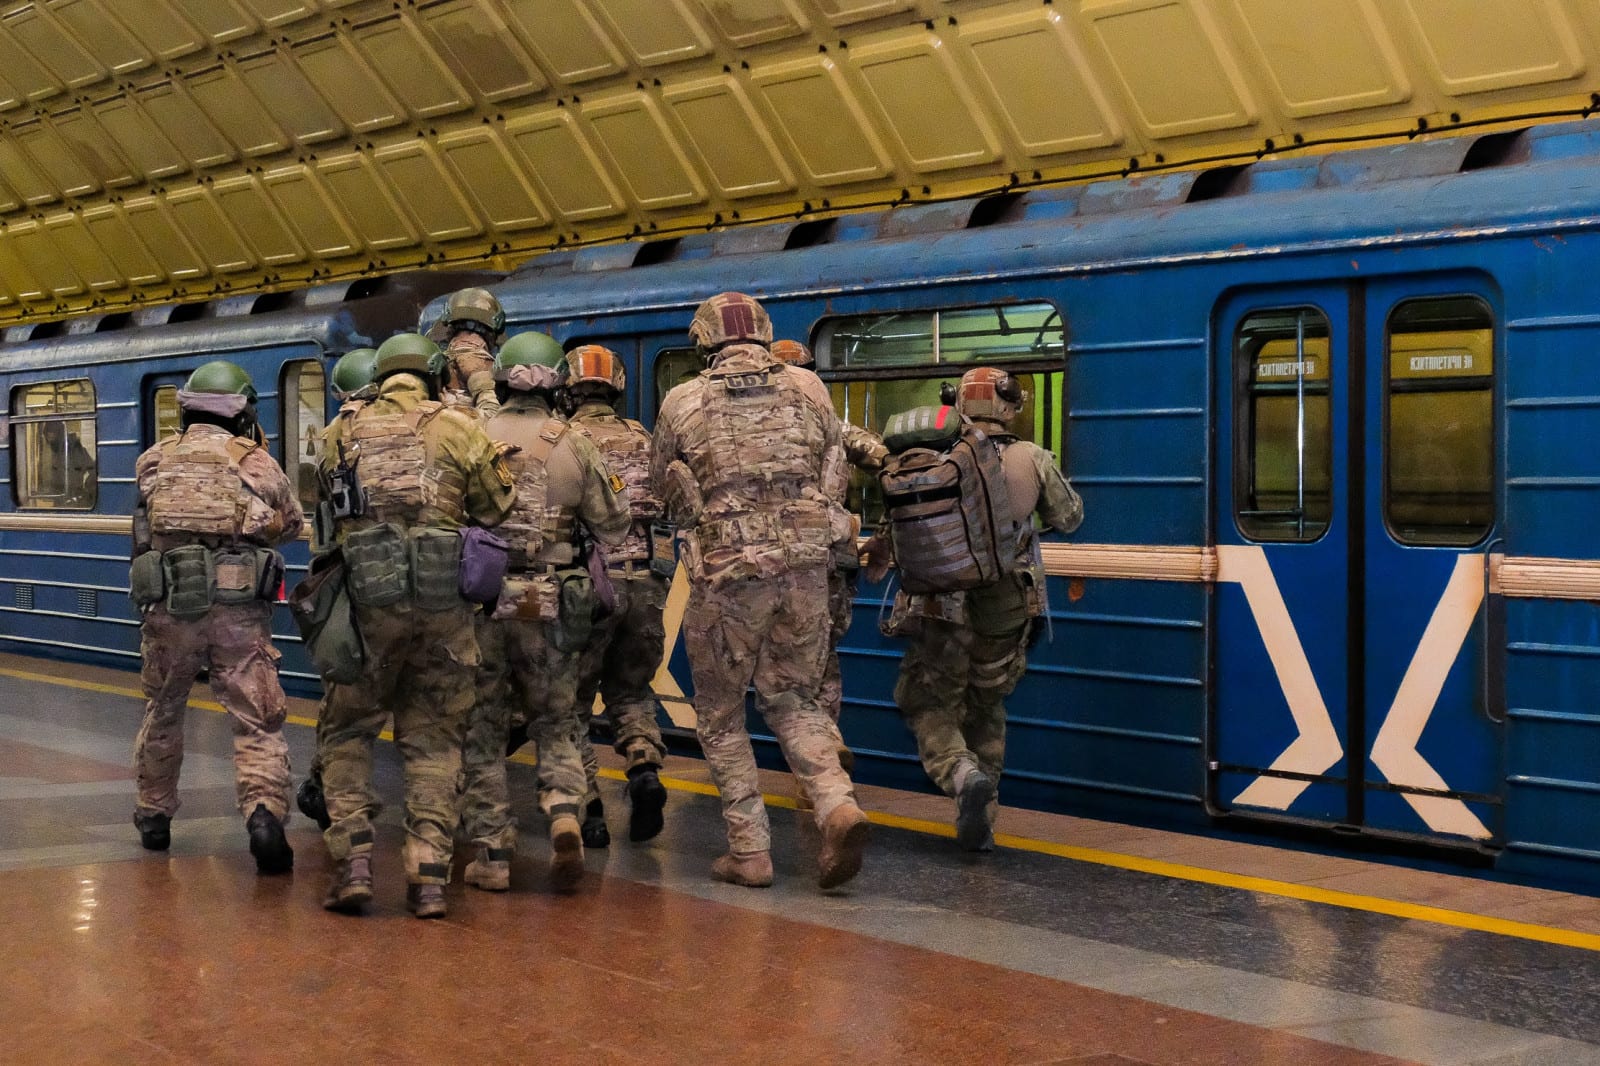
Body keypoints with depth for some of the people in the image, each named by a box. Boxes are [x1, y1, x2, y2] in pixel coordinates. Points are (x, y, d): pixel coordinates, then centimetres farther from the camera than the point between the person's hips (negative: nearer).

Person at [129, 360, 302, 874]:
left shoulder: (154, 462, 8)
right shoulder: (257, 462, 3)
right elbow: (290, 524, 16)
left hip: (168, 606, 2)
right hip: (238, 609, -2)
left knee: (163, 711, 22)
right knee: (257, 721, 0)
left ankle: (154, 815, 33)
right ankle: (264, 812, -20)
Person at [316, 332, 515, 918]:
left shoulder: (343, 430, 8)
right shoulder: (459, 429, 4)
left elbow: (331, 505, 12)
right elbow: (500, 509, 6)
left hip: (368, 601, 0)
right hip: (444, 604, 0)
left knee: (348, 729, 13)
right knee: (434, 738, 9)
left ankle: (353, 860, 0)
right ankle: (429, 875, 4)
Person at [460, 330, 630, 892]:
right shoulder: (574, 446, -1)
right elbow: (613, 528, 5)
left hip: (480, 599, -1)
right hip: (549, 606, 1)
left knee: (483, 731, 10)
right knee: (556, 724, 15)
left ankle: (492, 853, 10)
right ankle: (564, 812, -9)